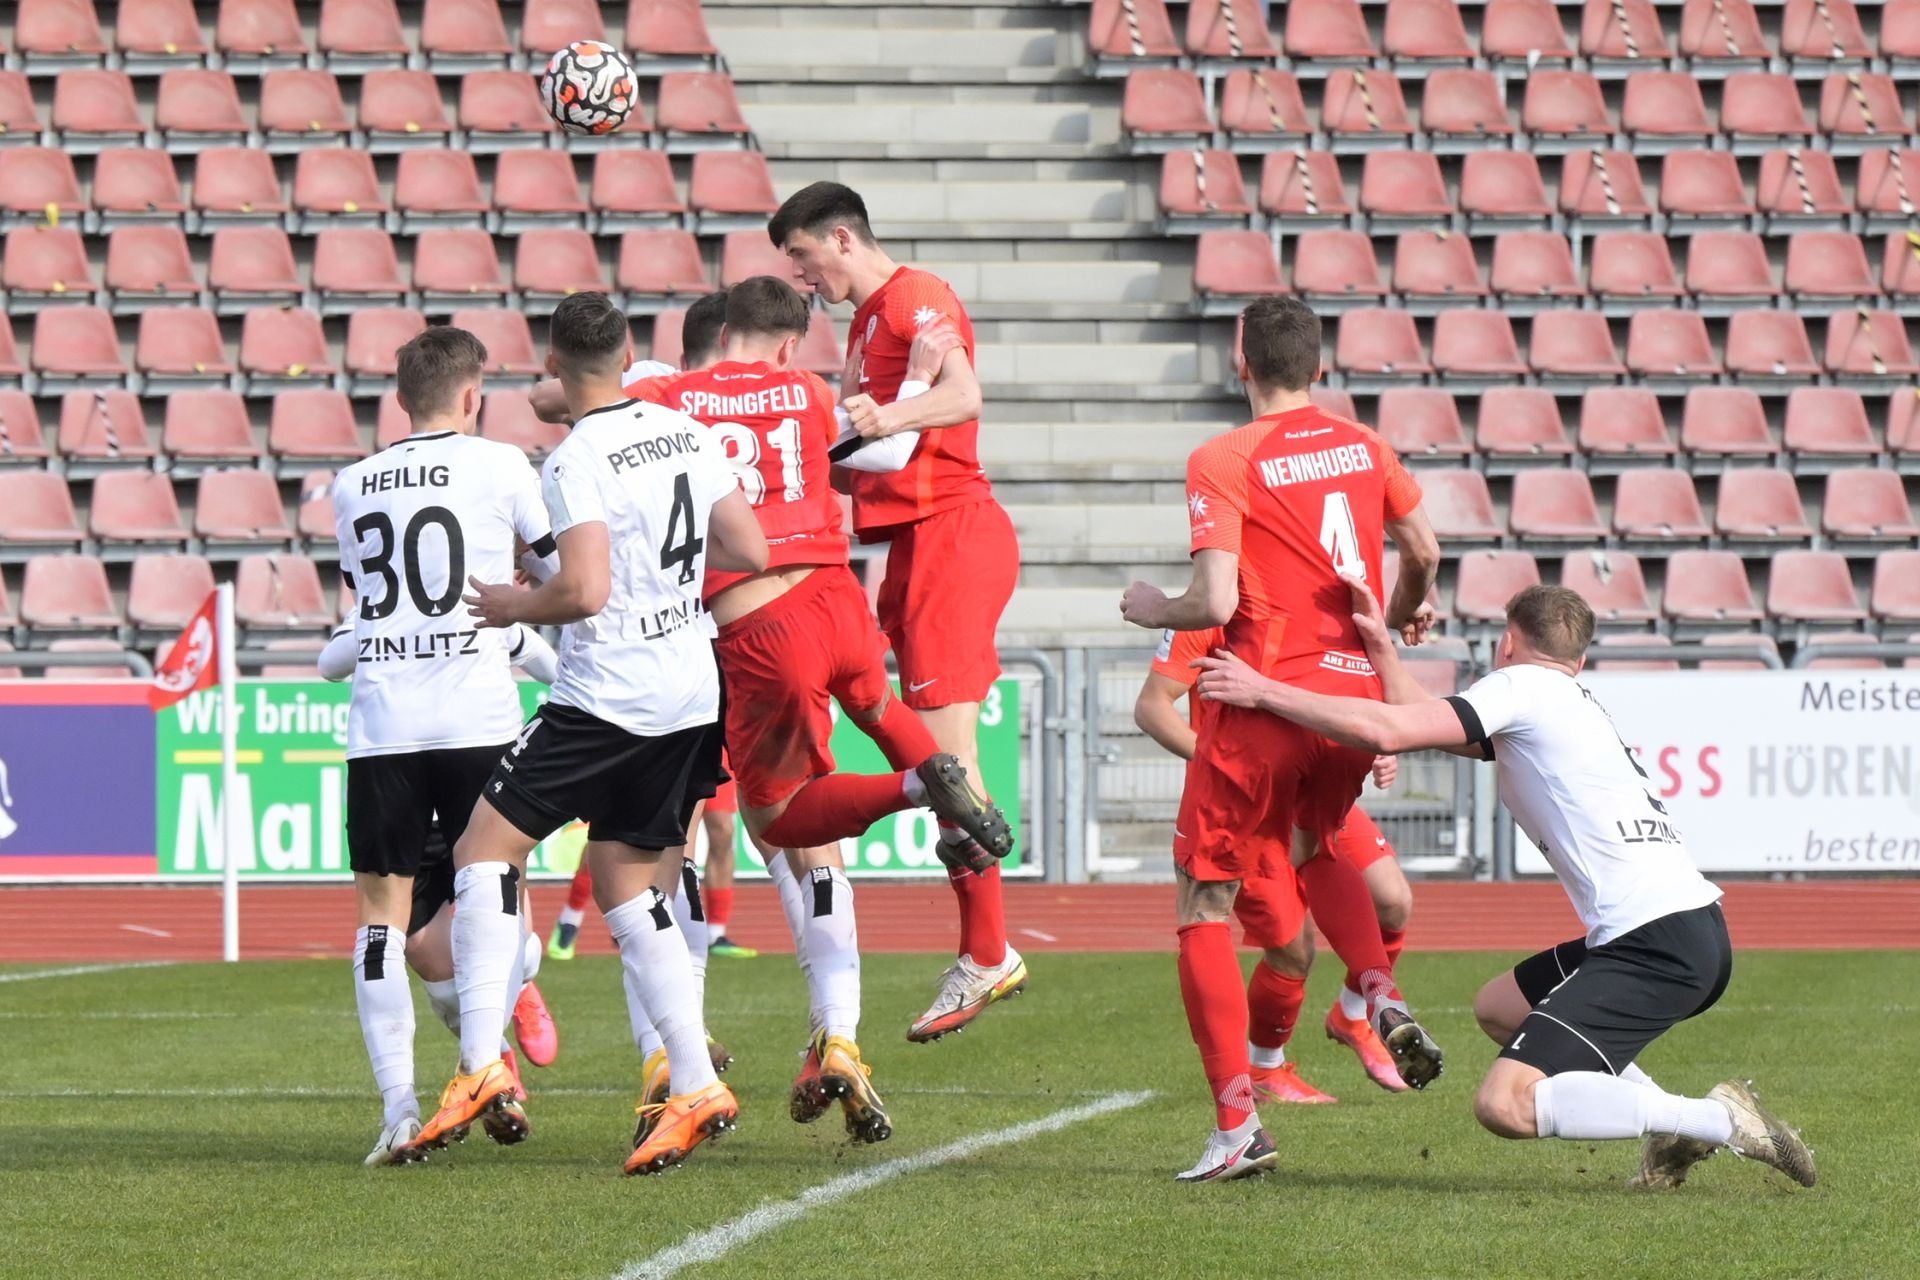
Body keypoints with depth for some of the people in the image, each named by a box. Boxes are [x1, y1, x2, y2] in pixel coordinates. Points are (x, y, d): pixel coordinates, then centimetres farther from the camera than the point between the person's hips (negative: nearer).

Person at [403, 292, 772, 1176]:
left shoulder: (576, 463, -14)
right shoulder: (685, 436, 8)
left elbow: (584, 591, -23)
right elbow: (751, 554, 11)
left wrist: (514, 606, -4)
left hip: (605, 697, -8)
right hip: (689, 696, 8)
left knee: (484, 850, 0)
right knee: (624, 889, 15)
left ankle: (482, 1064, -13)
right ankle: (694, 1088, 6)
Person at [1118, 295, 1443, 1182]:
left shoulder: (1222, 462, -9)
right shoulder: (1361, 446, 8)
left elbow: (1216, 602, -17)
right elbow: (1423, 551, 19)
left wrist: (1155, 610, 4)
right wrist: (1405, 613, 40)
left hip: (1267, 699, -6)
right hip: (1356, 690, 6)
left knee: (1204, 905, 4)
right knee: (1315, 847, 33)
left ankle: (1237, 1124, -5)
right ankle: (1383, 999, 8)